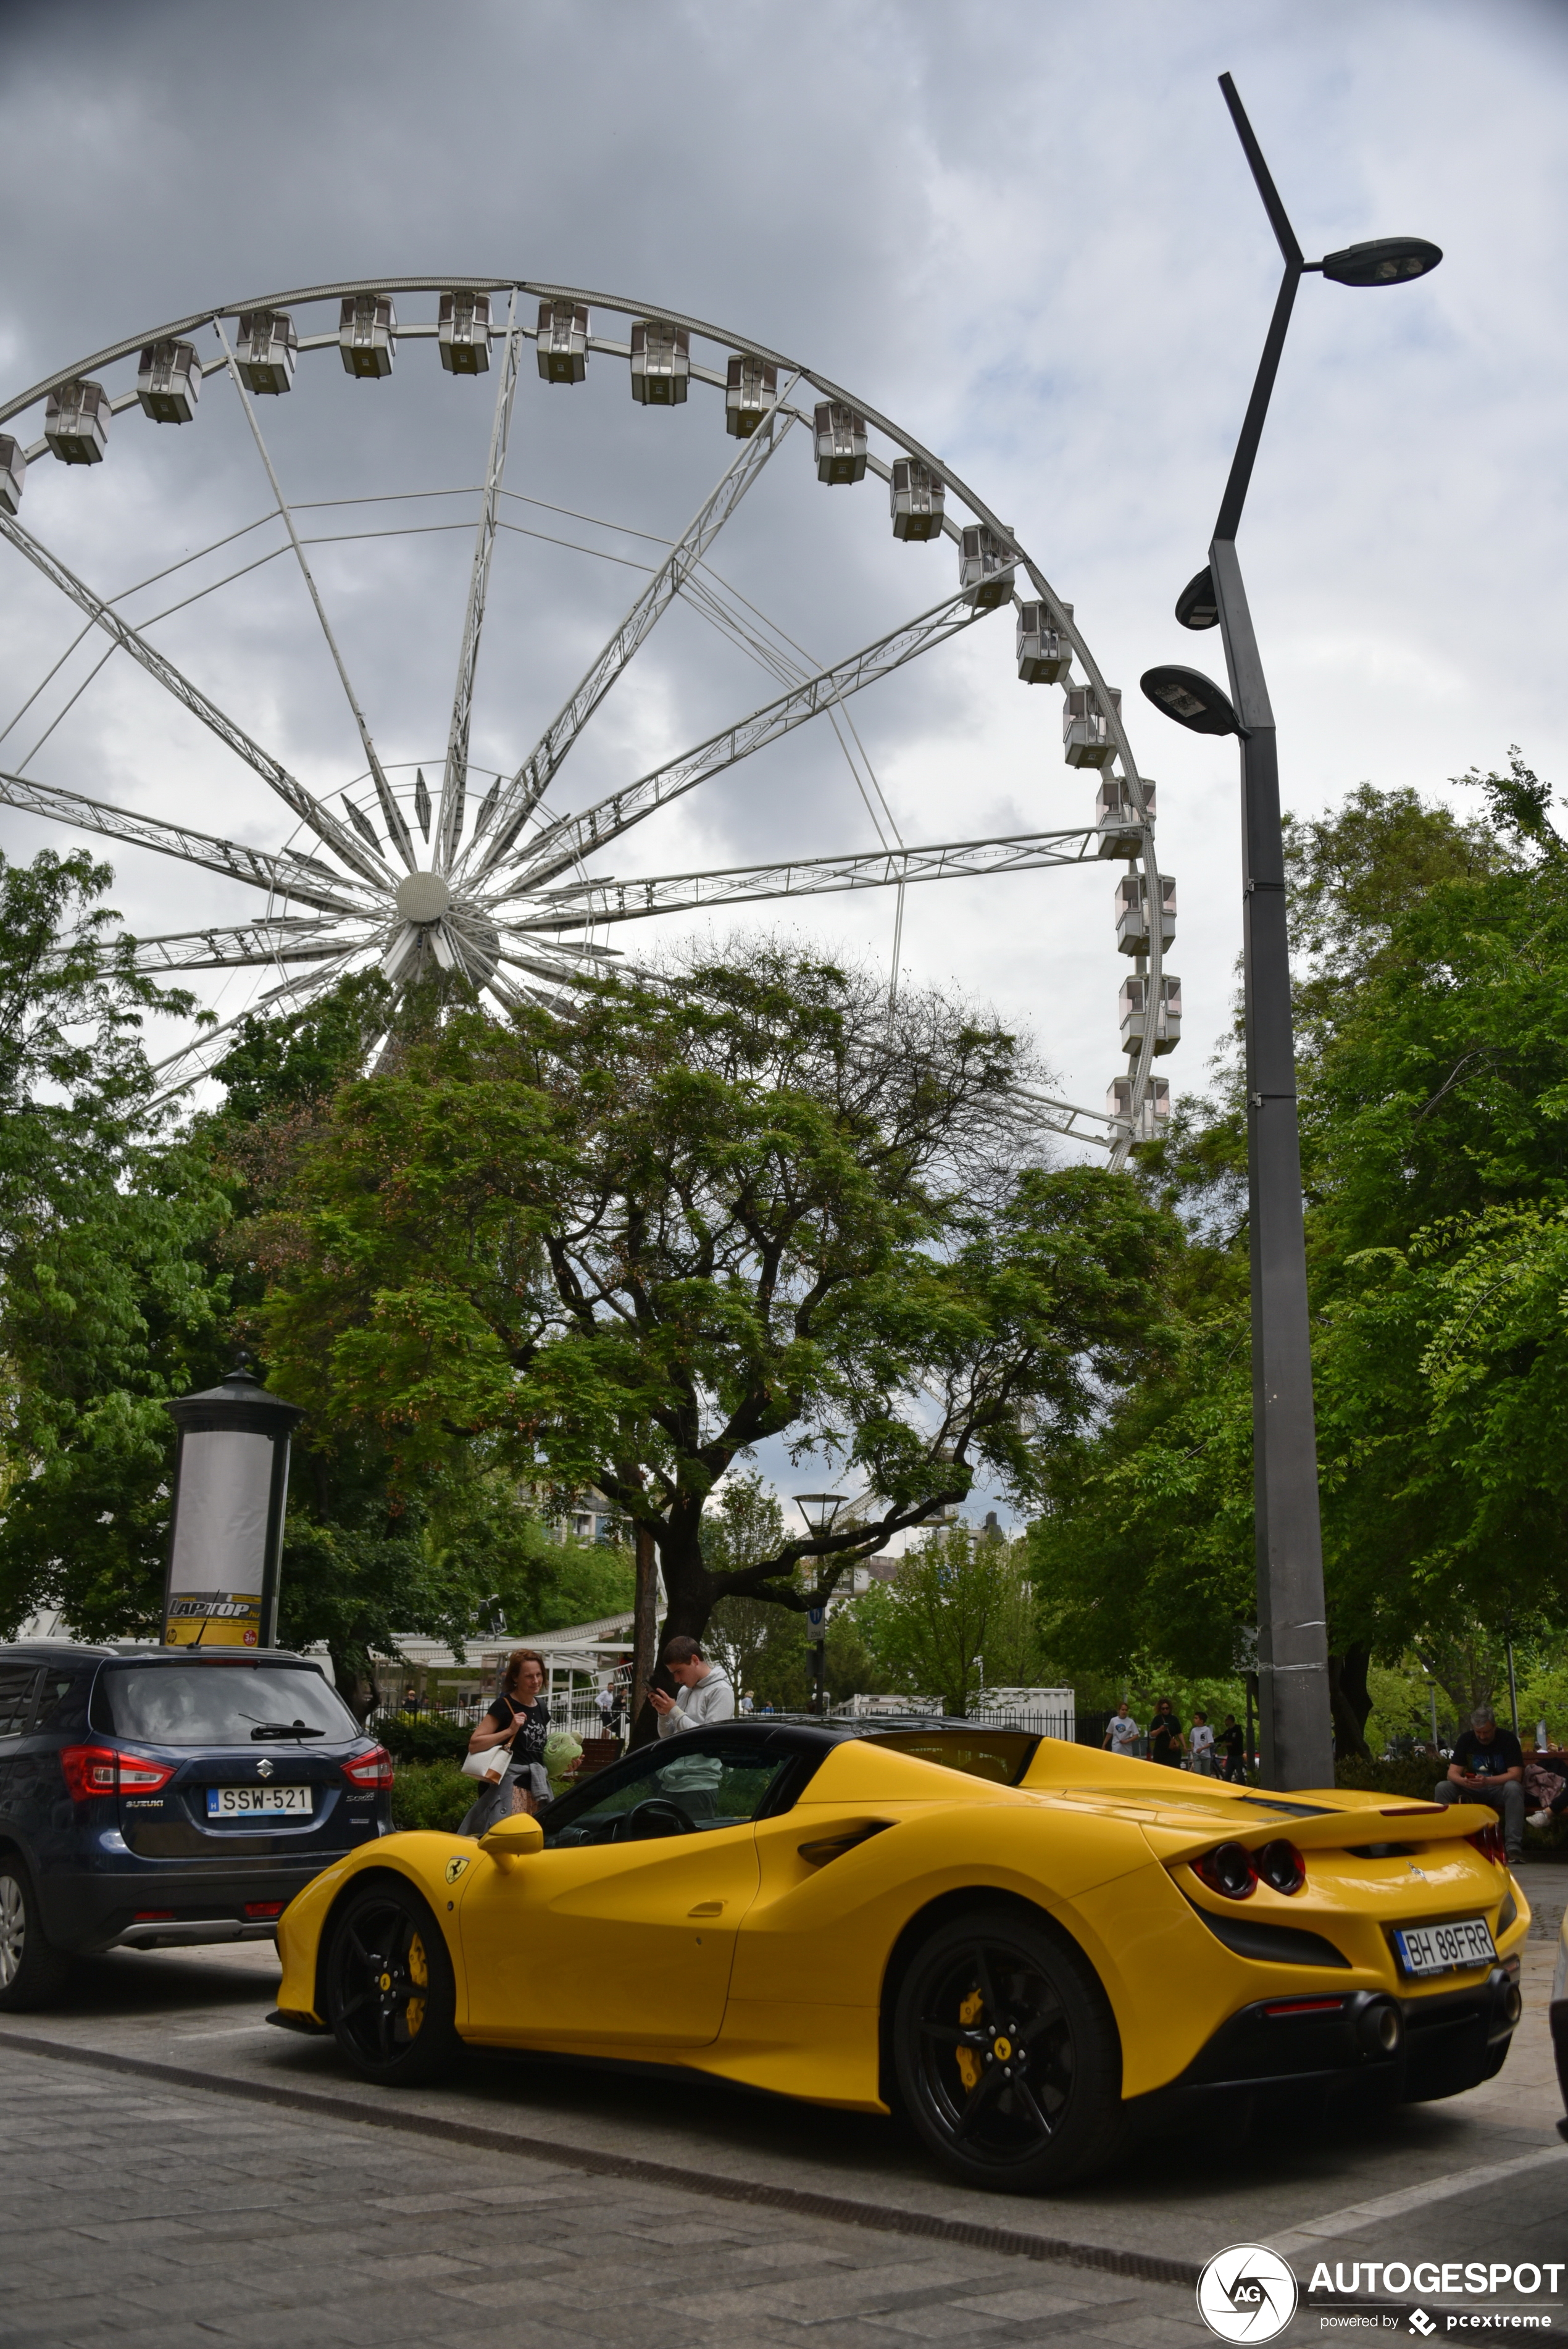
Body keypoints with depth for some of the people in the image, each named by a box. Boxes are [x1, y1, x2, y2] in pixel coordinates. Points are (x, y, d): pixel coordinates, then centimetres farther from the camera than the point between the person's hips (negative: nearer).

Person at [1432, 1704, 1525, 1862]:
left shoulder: (1508, 1739, -12)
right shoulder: (1466, 1739, -1)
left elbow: (1516, 1775, -22)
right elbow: (1452, 1773, -7)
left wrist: (1487, 1781, -38)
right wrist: (1463, 1781, -33)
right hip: (1473, 1791, 3)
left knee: (1514, 1788, -37)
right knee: (1442, 1787, -21)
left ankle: (1514, 1846, -39)